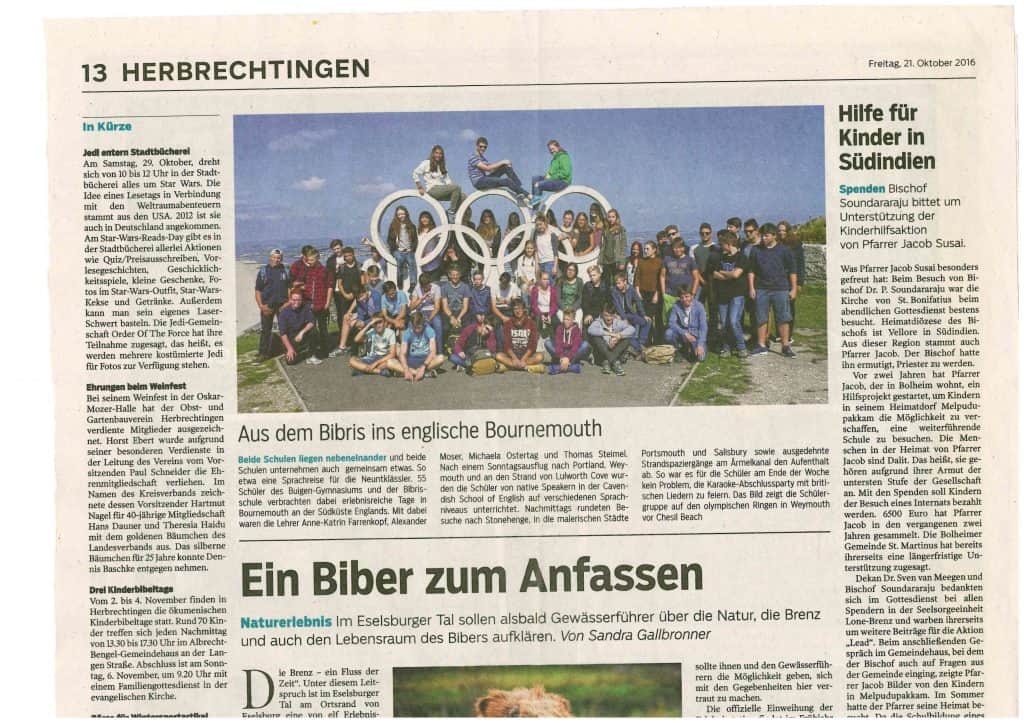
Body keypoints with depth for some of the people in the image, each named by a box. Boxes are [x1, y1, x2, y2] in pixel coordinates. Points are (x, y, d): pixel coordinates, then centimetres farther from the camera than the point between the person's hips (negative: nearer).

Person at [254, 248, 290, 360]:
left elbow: (290, 288, 9)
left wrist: (290, 302, -5)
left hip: (283, 304, 1)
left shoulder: (286, 271, 8)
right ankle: (264, 353, 8)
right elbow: (258, 290, 3)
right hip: (267, 305, -1)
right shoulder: (263, 271, 4)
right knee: (265, 330, 2)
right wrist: (260, 305, -8)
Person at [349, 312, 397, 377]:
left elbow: (392, 354, -16)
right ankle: (380, 371, -29)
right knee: (352, 360, -22)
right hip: (371, 358, 3)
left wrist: (376, 363, -22)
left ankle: (362, 369, -26)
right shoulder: (371, 332, -3)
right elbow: (357, 339, -20)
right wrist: (369, 325, -22)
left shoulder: (390, 333, -9)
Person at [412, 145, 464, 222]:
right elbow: (415, 173, -1)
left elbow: (447, 179, 22)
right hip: (432, 190, -7)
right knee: (457, 187, -28)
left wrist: (452, 185, 1)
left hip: (442, 190, 7)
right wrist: (419, 187, -8)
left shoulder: (443, 166, 24)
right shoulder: (427, 163, 5)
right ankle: (451, 212, -25)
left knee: (462, 196, -17)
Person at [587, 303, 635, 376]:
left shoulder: (618, 322, -1)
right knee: (595, 337, -26)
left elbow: (632, 329, -18)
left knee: (627, 338, -18)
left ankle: (607, 362, -30)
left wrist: (619, 335, -34)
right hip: (602, 355, -2)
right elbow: (590, 330, -30)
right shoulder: (598, 322, -6)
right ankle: (615, 363, -36)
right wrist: (608, 333, -34)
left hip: (616, 353, 2)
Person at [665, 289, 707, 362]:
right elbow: (671, 323, -14)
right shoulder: (676, 306, -9)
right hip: (682, 334, 2)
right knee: (668, 333, -29)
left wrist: (700, 345, -27)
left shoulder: (698, 307, -13)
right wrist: (685, 333, -28)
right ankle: (678, 351, -1)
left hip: (696, 335, -2)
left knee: (700, 357, -25)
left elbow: (703, 327, -17)